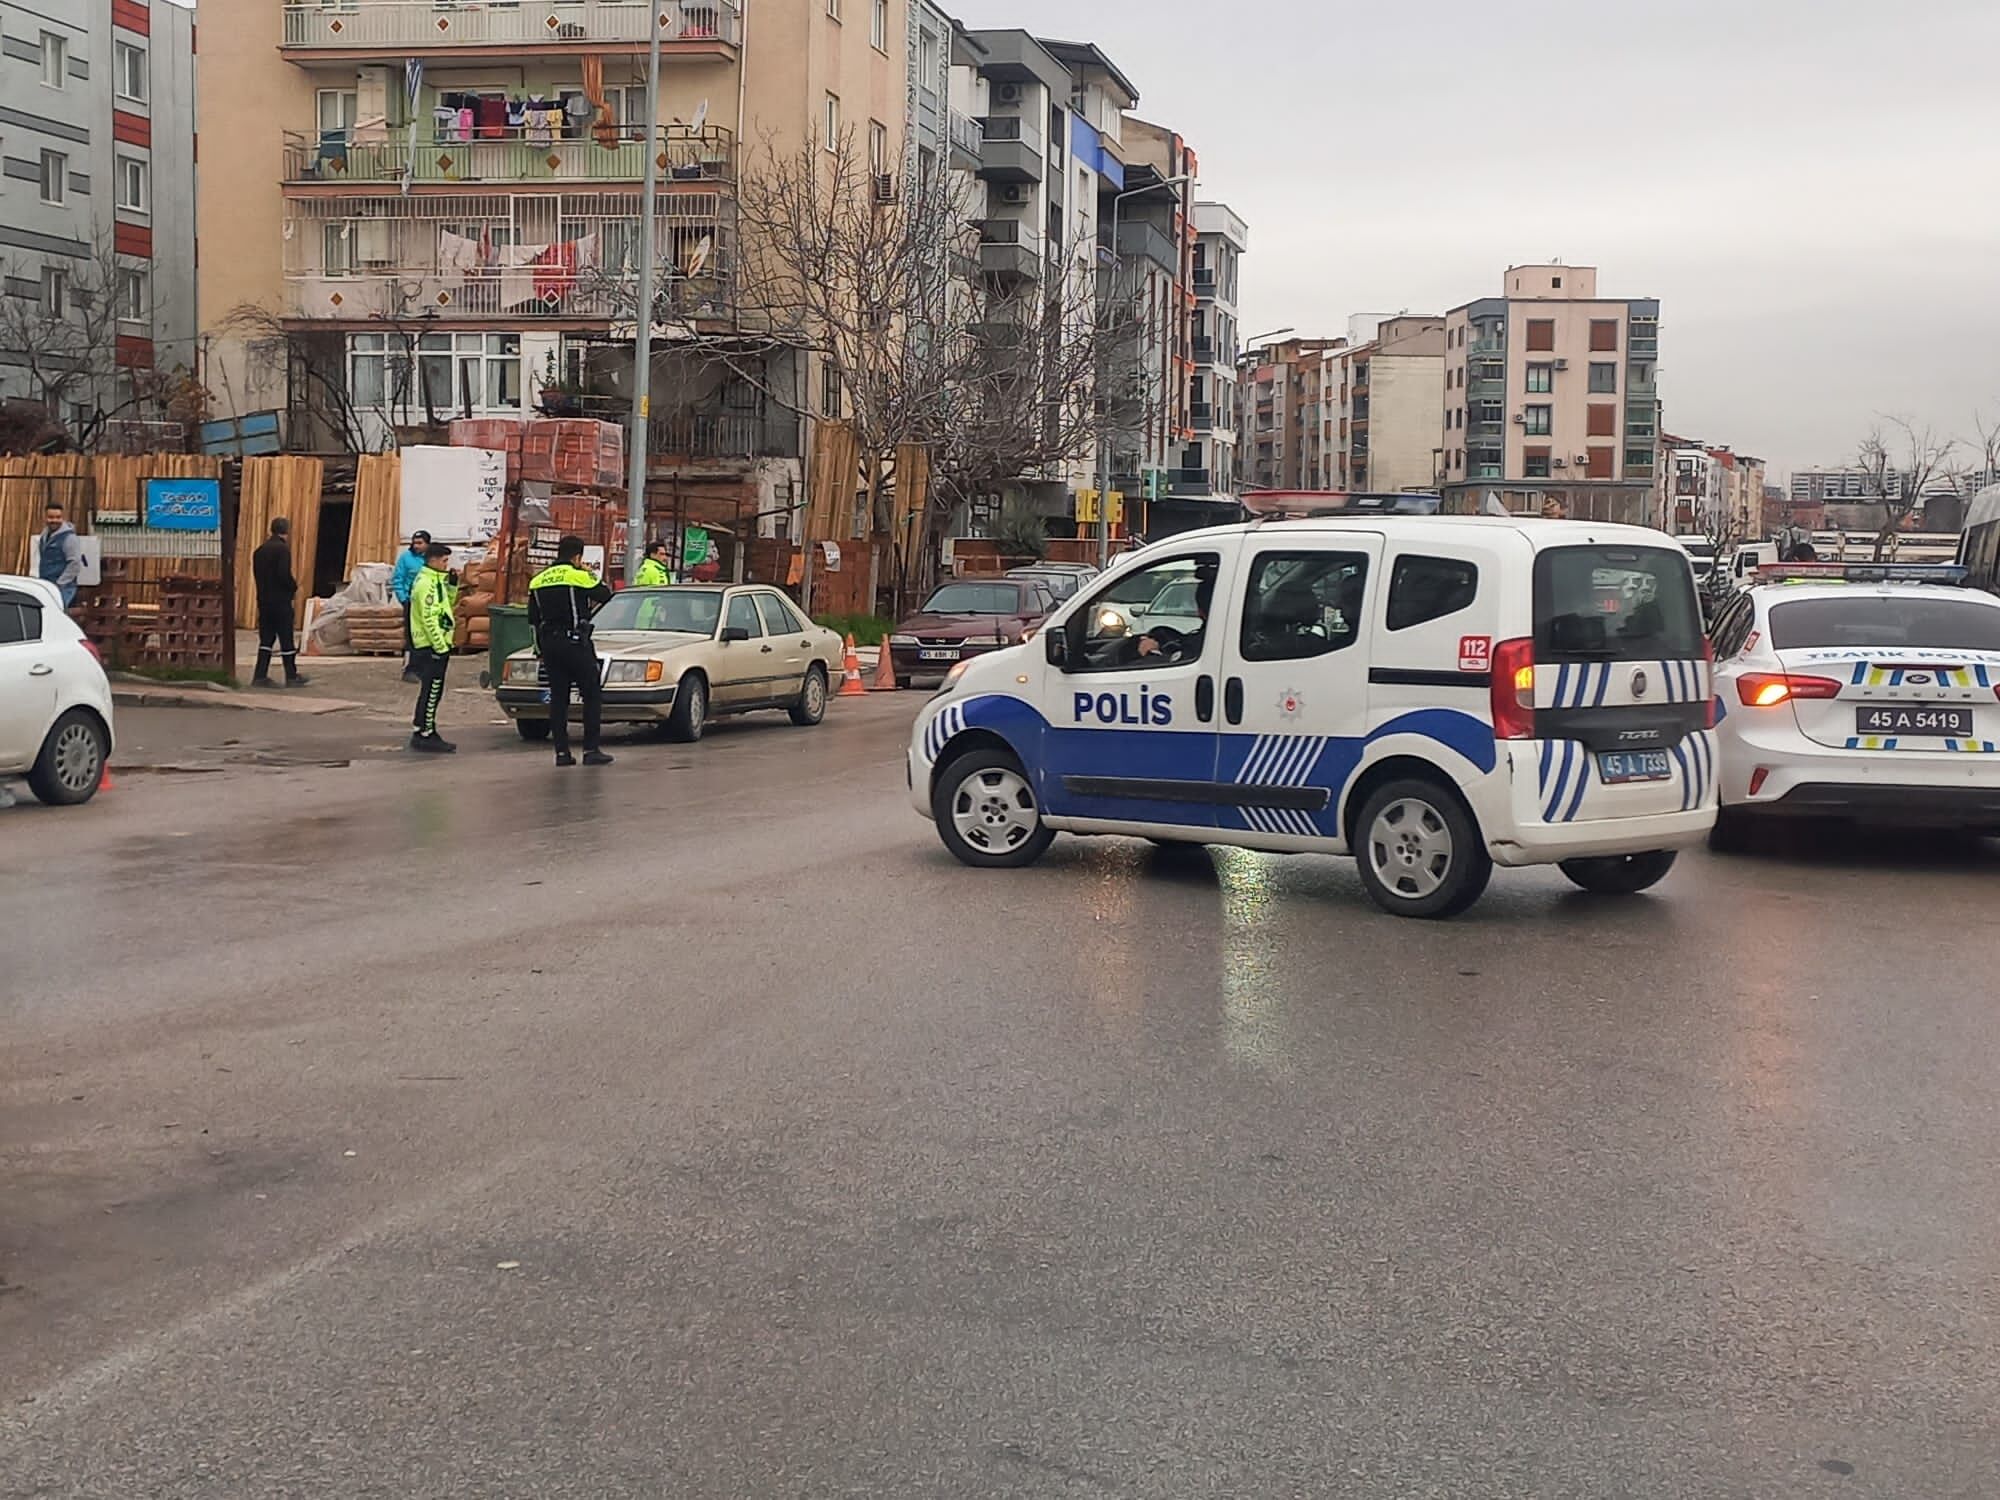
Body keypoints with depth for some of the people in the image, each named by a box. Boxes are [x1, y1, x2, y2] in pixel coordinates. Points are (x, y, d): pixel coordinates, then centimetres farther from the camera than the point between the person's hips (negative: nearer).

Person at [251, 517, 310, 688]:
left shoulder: (259, 551, 11)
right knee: (286, 640, 2)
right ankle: (292, 677, 8)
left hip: (264, 601, 7)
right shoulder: (282, 549, -13)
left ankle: (260, 676, 6)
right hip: (281, 601, -7)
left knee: (266, 639, 10)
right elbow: (284, 574, -21)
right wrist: (294, 587, -3)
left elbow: (257, 574, 12)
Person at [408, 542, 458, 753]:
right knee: (432, 692, -6)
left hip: (435, 646, 10)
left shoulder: (435, 581, 14)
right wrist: (440, 646, -22)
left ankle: (421, 731, 21)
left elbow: (447, 604, 23)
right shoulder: (426, 584, -17)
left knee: (431, 691, 15)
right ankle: (425, 735, -2)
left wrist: (452, 585, 8)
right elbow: (428, 618, -21)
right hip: (431, 647, -10)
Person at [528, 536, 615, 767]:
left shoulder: (538, 581, 11)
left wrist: (540, 649, 20)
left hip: (549, 644, 6)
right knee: (592, 695, 1)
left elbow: (532, 618, 14)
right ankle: (591, 750, -5)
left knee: (558, 698, 8)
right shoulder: (578, 576, -8)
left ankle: (561, 752, 5)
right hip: (575, 643, -6)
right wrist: (591, 574, 15)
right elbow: (605, 594, 1)